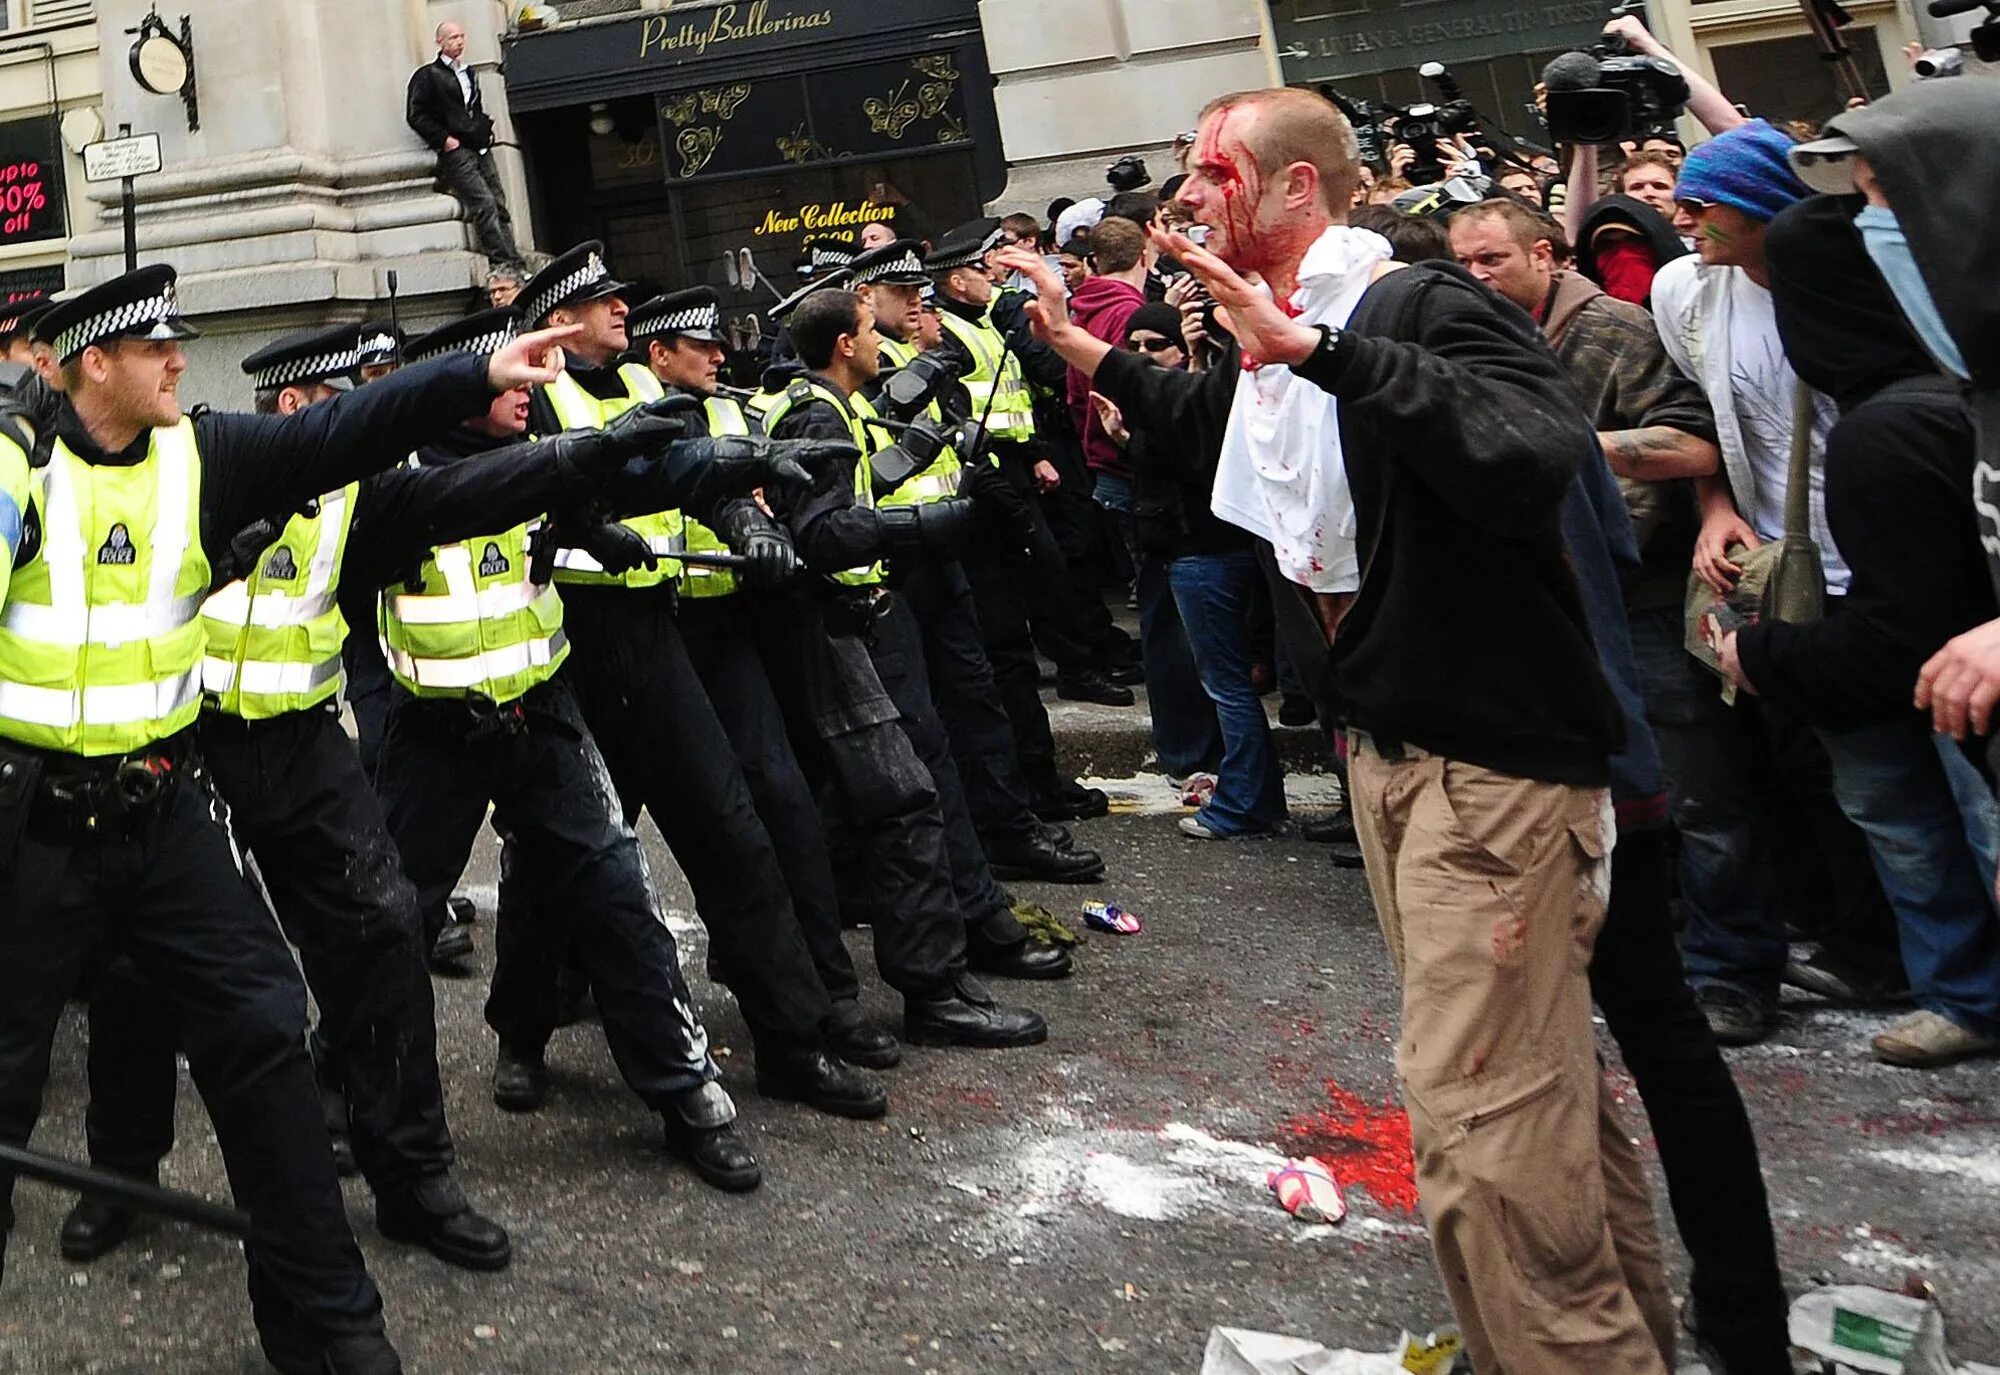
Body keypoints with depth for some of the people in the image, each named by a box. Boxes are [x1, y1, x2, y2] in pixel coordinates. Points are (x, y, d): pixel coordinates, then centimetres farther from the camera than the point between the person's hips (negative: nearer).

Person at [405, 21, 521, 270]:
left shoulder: (470, 74, 22)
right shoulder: (428, 75, 1)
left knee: (499, 205, -1)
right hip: (455, 150, -7)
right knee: (484, 204, -18)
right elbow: (416, 115, -5)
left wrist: (486, 130, 16)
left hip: (480, 149, 7)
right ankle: (503, 263, -21)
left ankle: (514, 262, -2)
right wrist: (444, 139, -11)